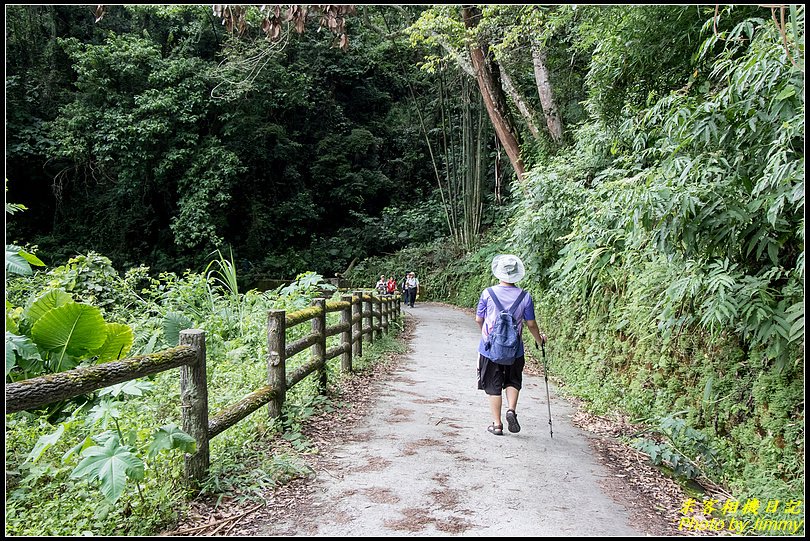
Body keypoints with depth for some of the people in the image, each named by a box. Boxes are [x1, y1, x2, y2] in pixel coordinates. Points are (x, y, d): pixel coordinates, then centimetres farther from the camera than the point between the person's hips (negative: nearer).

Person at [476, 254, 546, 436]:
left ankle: (497, 424, 16)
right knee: (513, 382, 22)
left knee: (493, 386, 10)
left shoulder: (488, 293, -11)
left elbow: (478, 319, -1)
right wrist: (539, 338, 21)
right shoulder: (525, 296, -7)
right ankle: (511, 410, 0)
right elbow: (531, 324, 1)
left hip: (490, 348, -1)